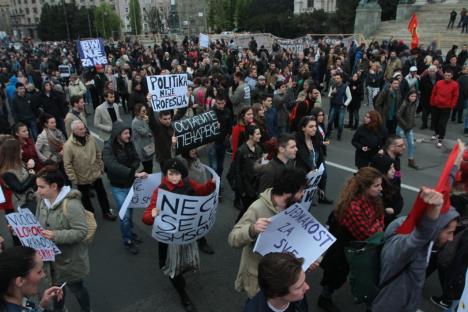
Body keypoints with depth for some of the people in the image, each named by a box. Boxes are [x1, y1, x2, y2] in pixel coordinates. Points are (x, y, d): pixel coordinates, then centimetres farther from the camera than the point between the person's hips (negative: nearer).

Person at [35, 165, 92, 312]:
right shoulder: (42, 201, -2)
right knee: (56, 286, 27)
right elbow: (38, 224, 12)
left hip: (70, 259, -7)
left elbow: (81, 232, -29)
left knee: (75, 287, 14)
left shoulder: (71, 204, -28)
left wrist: (55, 235, -35)